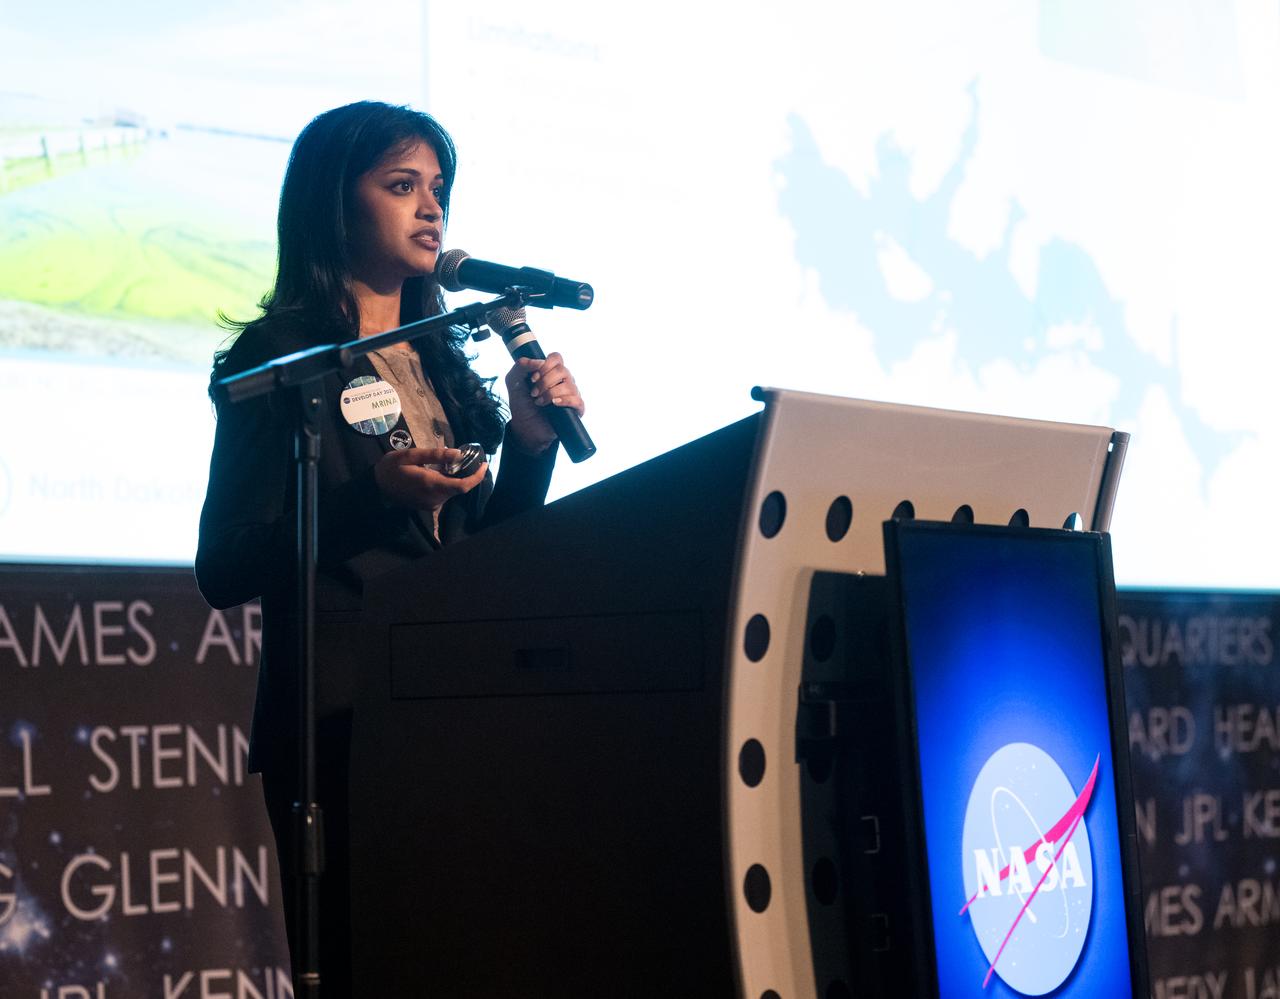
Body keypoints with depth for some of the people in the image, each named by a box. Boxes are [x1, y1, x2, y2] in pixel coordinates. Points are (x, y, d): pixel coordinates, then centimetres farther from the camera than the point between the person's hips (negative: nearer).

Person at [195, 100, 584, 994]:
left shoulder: (438, 361, 18)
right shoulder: (282, 356, -1)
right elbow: (226, 570, -9)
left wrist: (531, 444, 5)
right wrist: (375, 499, -21)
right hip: (343, 715, -6)